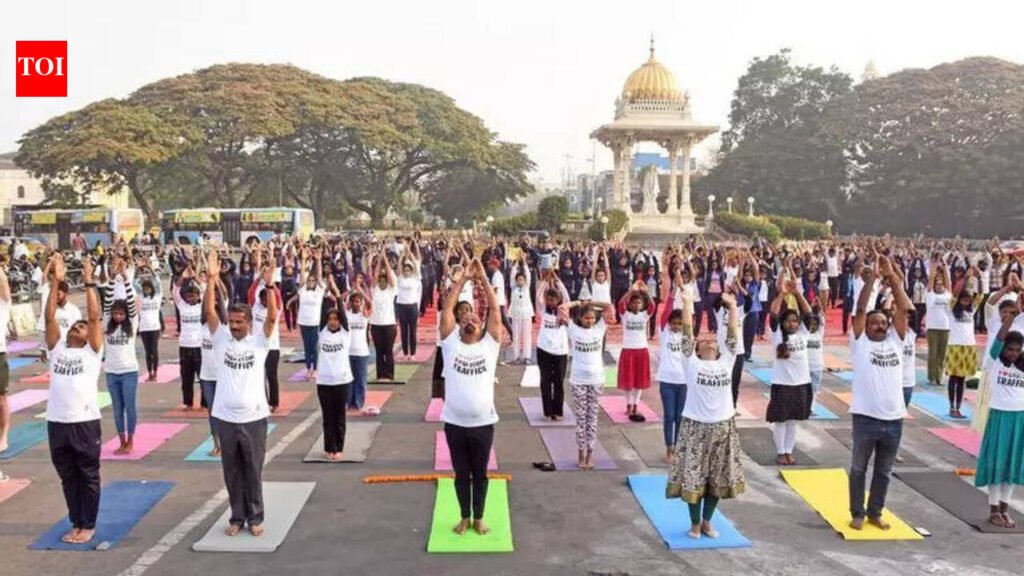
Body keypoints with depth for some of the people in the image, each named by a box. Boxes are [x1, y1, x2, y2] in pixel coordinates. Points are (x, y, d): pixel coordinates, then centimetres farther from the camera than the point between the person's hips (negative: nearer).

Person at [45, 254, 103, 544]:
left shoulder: (93, 351, 1)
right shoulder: (57, 348, 10)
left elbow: (95, 316, -9)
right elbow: (49, 316, 2)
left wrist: (89, 282, -11)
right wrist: (56, 282, -5)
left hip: (85, 422, -4)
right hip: (56, 422, 4)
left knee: (89, 477, 7)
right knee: (68, 478, 15)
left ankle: (89, 525, 19)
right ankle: (76, 523, 28)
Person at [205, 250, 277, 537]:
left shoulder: (259, 340, -3)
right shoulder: (221, 338, 1)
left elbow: (272, 317, -17)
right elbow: (209, 311, -9)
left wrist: (269, 285, -27)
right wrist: (212, 278, -20)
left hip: (253, 417, -2)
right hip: (225, 417, 2)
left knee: (253, 471, 9)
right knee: (232, 472, 13)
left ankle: (255, 517, 23)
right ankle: (237, 517, 26)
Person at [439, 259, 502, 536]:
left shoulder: (489, 344, 2)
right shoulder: (451, 343, 2)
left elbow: (496, 311, -3)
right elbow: (447, 309, -3)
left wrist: (484, 279, -4)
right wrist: (464, 278, -4)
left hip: (483, 423, 0)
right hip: (454, 423, 0)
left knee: (480, 474, 13)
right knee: (461, 473, 13)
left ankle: (479, 517, 28)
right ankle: (465, 517, 29)